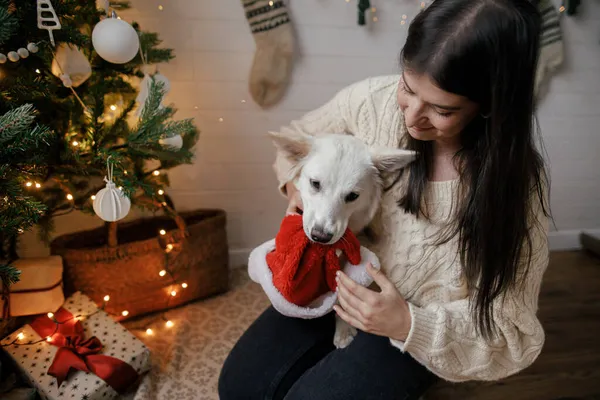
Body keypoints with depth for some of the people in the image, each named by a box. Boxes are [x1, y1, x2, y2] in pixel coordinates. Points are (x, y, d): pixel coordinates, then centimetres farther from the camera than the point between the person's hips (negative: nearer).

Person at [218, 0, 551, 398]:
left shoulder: (517, 182, -22)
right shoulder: (374, 98, -17)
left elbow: (511, 332, -14)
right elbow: (297, 137, 5)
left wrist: (409, 324, -29)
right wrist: (298, 183, -17)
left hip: (424, 324, -2)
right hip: (339, 278, 4)